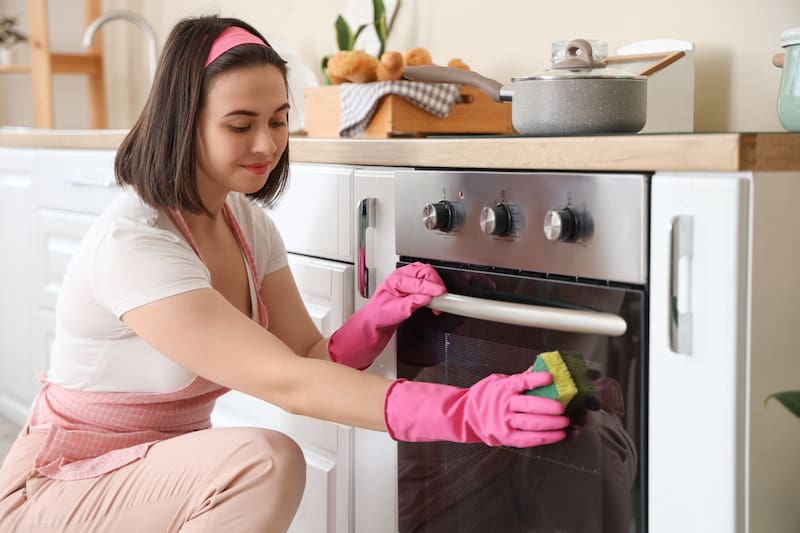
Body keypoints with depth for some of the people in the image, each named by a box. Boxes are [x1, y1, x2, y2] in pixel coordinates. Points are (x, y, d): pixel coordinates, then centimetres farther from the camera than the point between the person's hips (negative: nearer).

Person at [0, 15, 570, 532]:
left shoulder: (248, 222, -1)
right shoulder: (132, 243, -27)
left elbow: (313, 359, -5)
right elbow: (285, 381, -33)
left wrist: (377, 318, -27)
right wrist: (464, 412, -41)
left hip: (163, 471, 7)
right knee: (265, 461, -29)